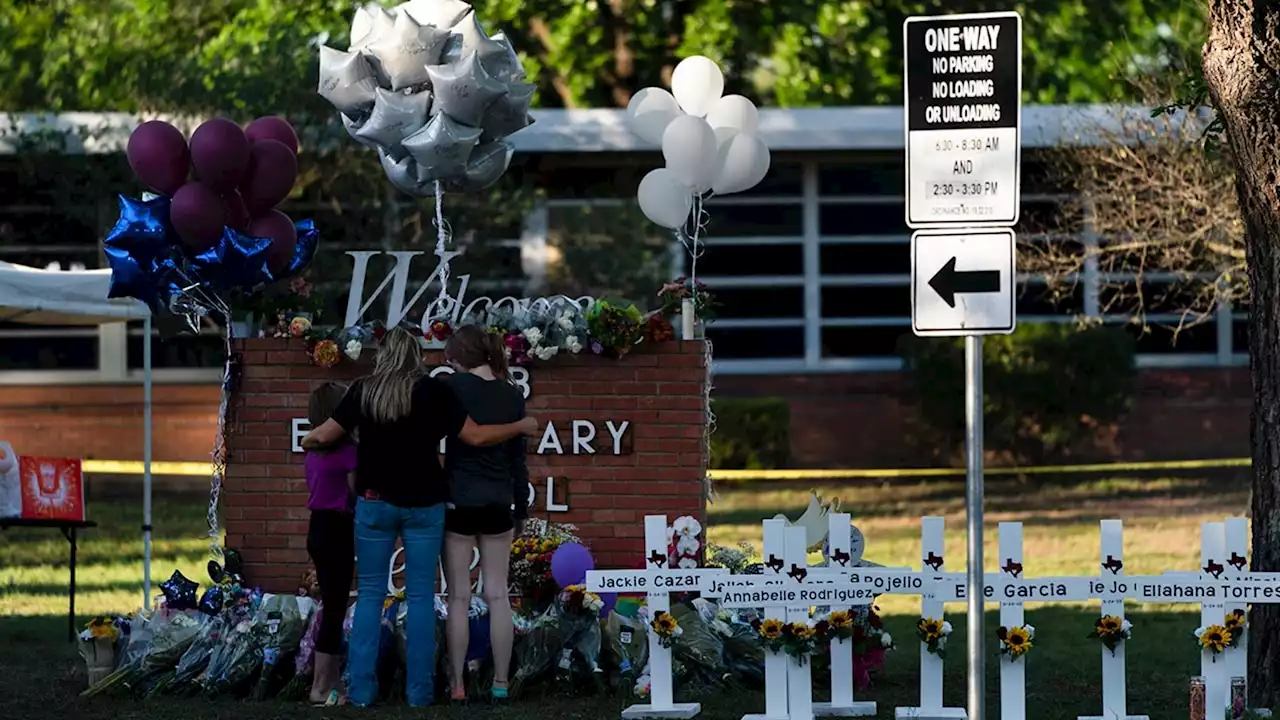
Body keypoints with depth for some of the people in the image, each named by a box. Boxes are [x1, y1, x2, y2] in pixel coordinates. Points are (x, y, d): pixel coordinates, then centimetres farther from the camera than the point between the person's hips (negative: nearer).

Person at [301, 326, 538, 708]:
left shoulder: (363, 391, 0)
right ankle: (419, 691, 2)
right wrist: (521, 427, 9)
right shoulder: (433, 392, -5)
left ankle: (361, 689, 1)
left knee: (370, 593, 6)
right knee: (420, 596, 4)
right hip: (423, 504, -1)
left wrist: (307, 440, 26)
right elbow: (476, 436, -5)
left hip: (375, 502, 1)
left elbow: (325, 435, 3)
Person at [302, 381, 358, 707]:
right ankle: (322, 688, -1)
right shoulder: (347, 450, -15)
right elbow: (356, 495, -13)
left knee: (330, 608, 15)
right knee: (335, 610, -2)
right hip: (338, 531, -8)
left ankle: (333, 684, 20)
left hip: (317, 529, 8)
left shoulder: (314, 451, 9)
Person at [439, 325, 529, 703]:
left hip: (459, 502, -4)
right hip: (499, 504, 4)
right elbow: (518, 457, 10)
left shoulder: (457, 386, -9)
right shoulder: (513, 396, 5)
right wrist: (521, 506, 18)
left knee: (458, 597, 1)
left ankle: (456, 685, 1)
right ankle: (500, 683, 7)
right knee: (498, 595, 7)